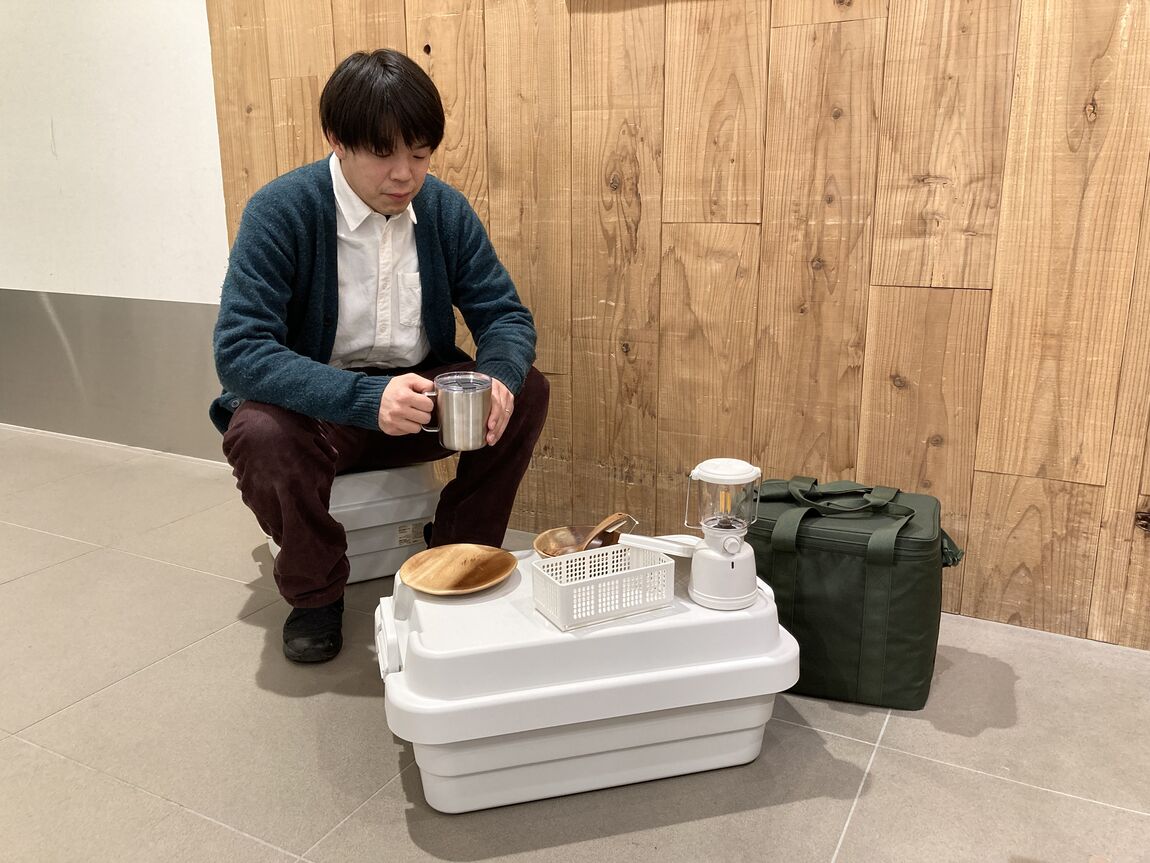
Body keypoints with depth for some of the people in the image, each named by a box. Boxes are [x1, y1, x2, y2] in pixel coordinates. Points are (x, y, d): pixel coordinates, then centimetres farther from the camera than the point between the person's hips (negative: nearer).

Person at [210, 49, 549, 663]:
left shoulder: (445, 209, -6)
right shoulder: (279, 212, -18)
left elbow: (504, 315, -5)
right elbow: (239, 348, -27)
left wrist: (498, 379, -31)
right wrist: (368, 399, -42)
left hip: (417, 392, 4)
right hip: (314, 405, -3)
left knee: (525, 390, -18)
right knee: (260, 434, -35)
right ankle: (315, 594, -5)